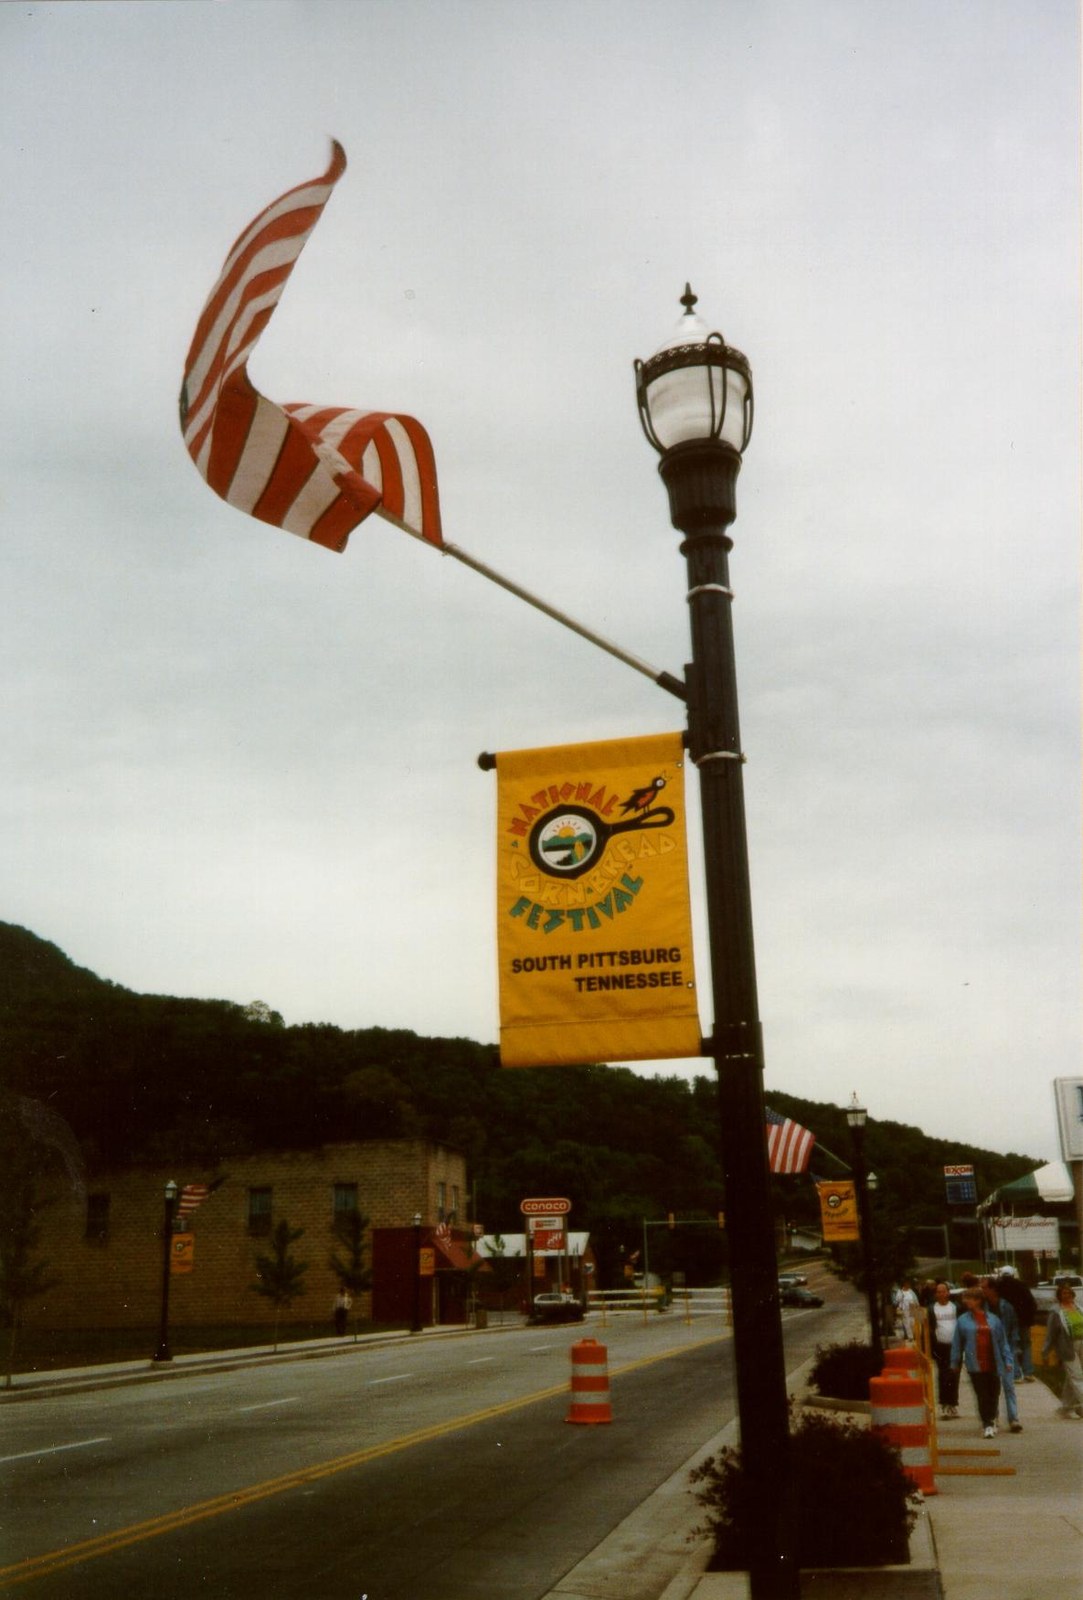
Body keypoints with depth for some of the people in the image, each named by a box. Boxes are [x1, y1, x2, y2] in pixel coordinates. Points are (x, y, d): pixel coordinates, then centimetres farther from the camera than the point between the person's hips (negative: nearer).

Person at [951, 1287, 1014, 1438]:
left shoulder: (993, 1319, 4)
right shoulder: (963, 1320, 1)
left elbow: (1002, 1342, 7)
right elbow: (957, 1343, 5)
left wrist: (1007, 1360, 3)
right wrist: (956, 1362, 4)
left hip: (993, 1364, 1)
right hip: (975, 1365, -1)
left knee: (994, 1393, 9)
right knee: (982, 1395, -5)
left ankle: (990, 1420, 30)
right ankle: (988, 1424, 2)